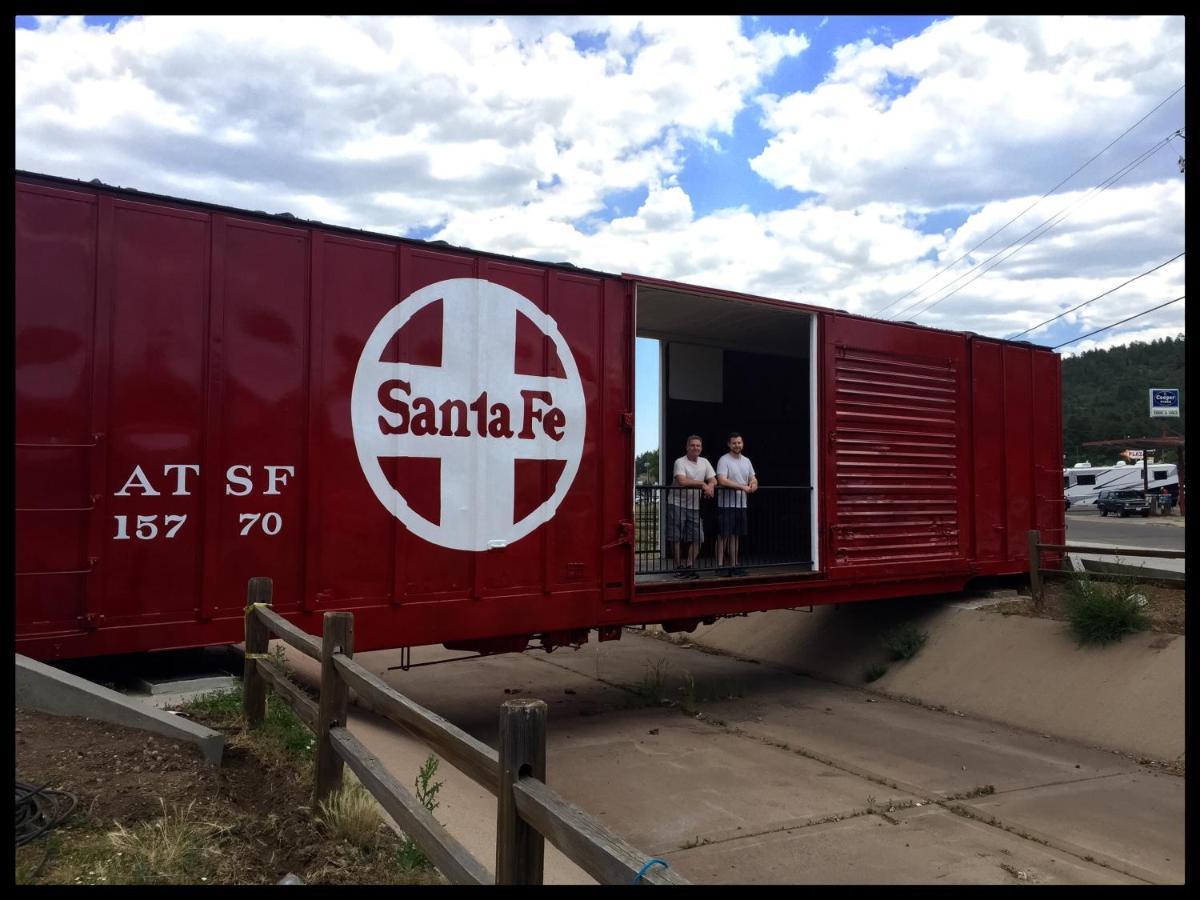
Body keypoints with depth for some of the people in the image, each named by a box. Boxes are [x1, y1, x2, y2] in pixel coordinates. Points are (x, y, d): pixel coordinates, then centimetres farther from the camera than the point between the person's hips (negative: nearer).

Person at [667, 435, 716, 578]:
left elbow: (713, 480, 6)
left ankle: (690, 566, 12)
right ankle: (679, 567, 9)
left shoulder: (704, 462, 9)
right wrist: (702, 483, -17)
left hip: (694, 506, 6)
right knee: (675, 538, -2)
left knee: (698, 538, 2)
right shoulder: (680, 462, -11)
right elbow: (682, 481, -25)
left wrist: (710, 487, -19)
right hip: (677, 504, -5)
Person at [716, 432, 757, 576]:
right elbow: (722, 481, -23)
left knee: (735, 535, 11)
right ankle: (720, 566, 2)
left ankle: (733, 565, 17)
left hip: (741, 504, 7)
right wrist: (743, 487, -24)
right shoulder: (724, 460, -10)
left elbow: (753, 479, 18)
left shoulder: (746, 461, 13)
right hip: (726, 504, -7)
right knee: (723, 536, -3)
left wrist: (753, 484, -8)